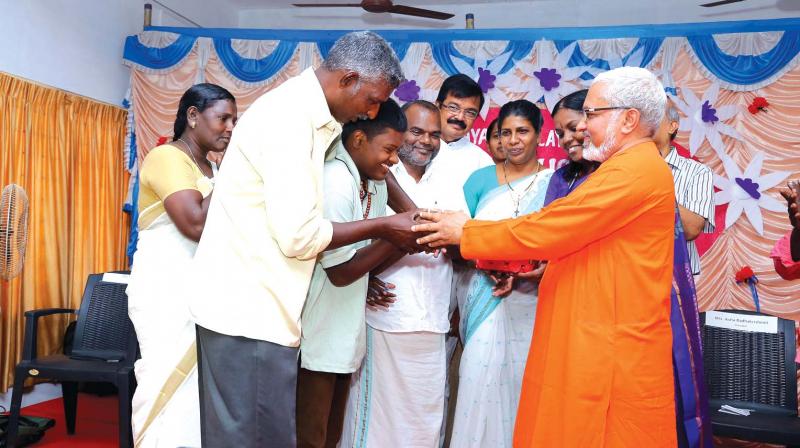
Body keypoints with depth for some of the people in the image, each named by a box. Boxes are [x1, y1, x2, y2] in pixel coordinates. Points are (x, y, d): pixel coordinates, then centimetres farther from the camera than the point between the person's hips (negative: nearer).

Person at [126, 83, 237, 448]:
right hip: (166, 291, -8)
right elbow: (196, 223, -21)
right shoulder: (166, 157, -9)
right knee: (172, 387, -6)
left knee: (195, 386, 6)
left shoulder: (210, 167, 16)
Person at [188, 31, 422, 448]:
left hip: (256, 306, 9)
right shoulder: (289, 117, -17)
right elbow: (298, 236, -21)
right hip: (246, 310, -9)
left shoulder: (302, 113, 13)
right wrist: (383, 228, -9)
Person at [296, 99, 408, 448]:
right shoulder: (336, 181, -21)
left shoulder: (376, 183, 7)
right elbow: (341, 271, -20)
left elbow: (364, 257, 8)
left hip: (345, 337, 9)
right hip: (317, 338, -8)